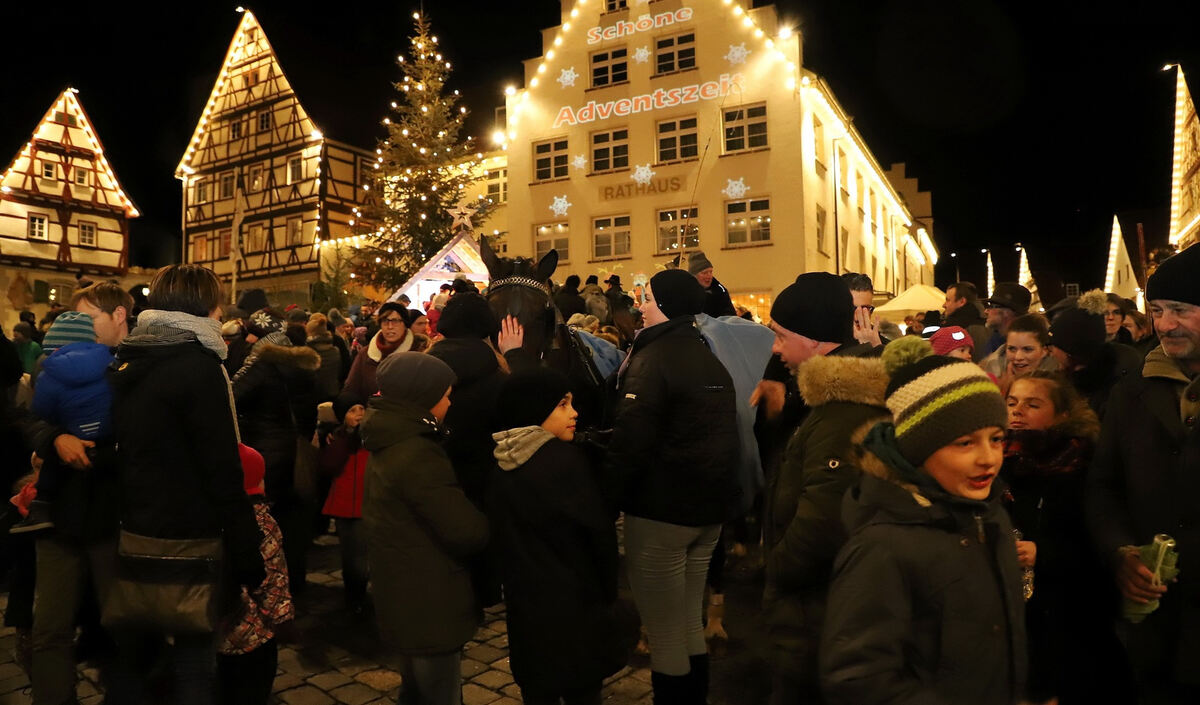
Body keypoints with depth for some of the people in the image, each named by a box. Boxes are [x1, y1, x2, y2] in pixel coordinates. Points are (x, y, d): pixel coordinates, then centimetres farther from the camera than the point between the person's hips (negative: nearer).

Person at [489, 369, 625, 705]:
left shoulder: (501, 467, 1)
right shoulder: (566, 459, -20)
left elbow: (498, 535, 7)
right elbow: (598, 530, -15)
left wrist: (517, 584, 17)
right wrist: (608, 590, 0)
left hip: (524, 601, 6)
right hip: (573, 601, -6)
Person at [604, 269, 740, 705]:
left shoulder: (653, 357, -16)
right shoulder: (712, 356, 10)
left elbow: (631, 440, -23)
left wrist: (608, 496, -13)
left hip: (661, 509, -8)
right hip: (711, 506, 8)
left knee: (664, 630, 6)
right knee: (690, 620, 21)